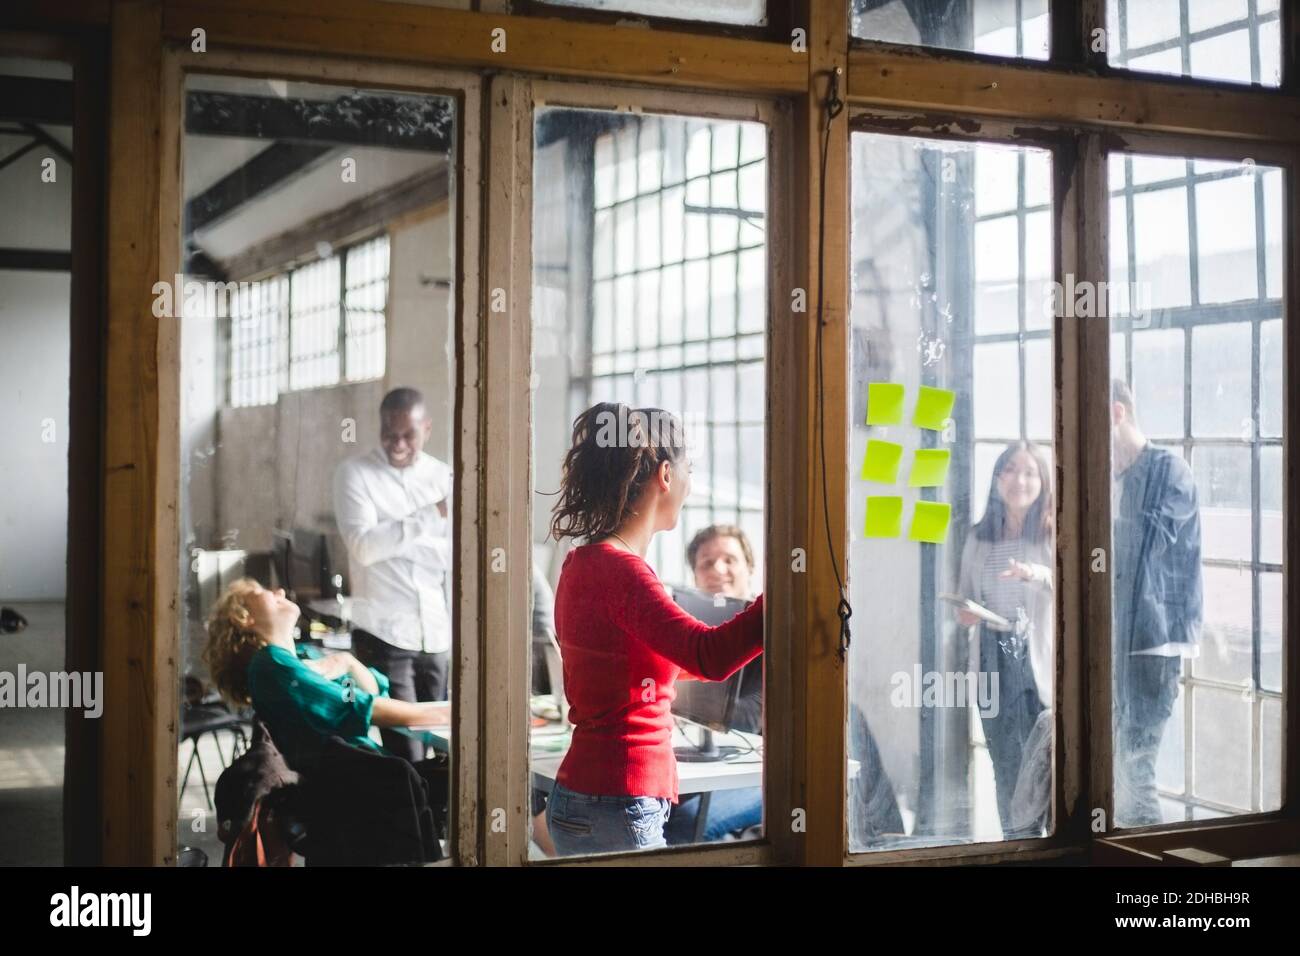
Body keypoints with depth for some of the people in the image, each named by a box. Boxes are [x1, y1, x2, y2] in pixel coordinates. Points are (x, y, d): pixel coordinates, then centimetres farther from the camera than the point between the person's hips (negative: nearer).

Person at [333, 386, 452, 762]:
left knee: (429, 748, 10)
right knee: (406, 758, -8)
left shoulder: (443, 476, 8)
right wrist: (431, 515, -18)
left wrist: (392, 539, -12)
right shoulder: (355, 473, -2)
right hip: (383, 633, -4)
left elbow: (453, 554, 0)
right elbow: (363, 547, -16)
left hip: (437, 633, 4)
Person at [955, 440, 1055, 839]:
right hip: (996, 669, 3)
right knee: (1009, 773, 6)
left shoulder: (1052, 534, -1)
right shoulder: (978, 538, 9)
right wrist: (964, 614, -4)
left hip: (1042, 666, -3)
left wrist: (1042, 576, -31)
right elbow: (965, 601, 18)